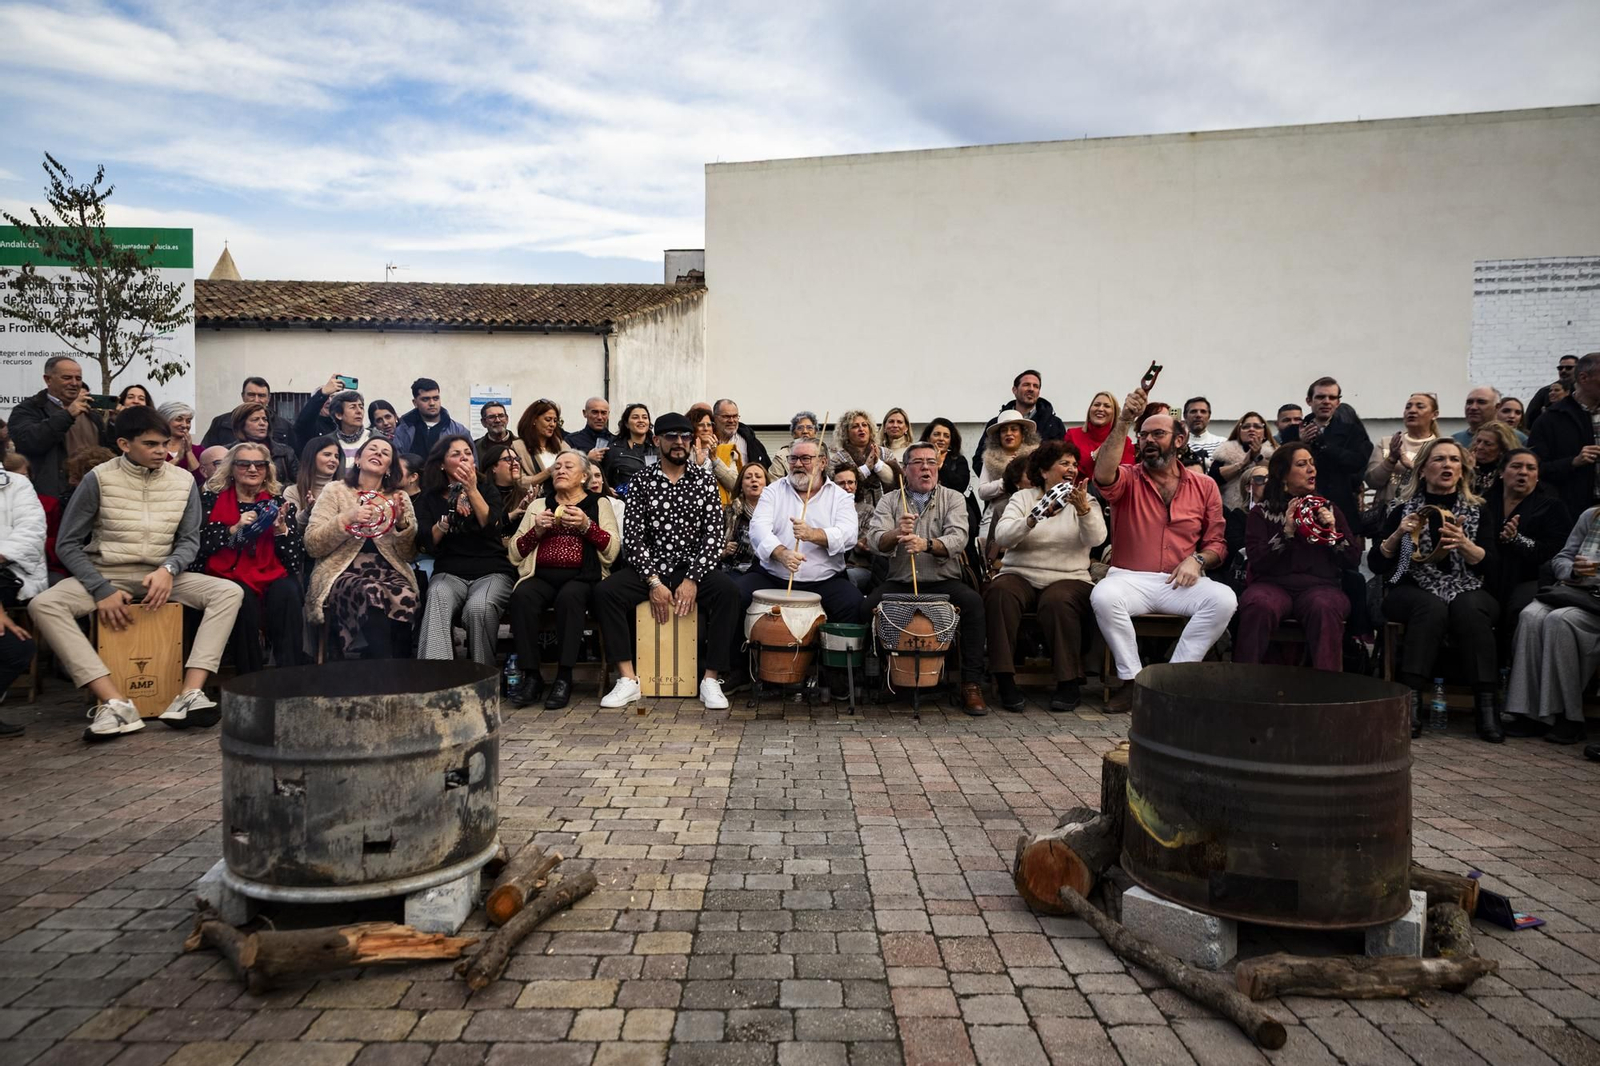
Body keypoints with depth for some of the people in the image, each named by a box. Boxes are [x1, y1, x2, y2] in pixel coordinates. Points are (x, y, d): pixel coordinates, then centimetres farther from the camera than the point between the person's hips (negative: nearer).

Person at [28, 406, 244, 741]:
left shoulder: (184, 481, 0)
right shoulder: (99, 479, -7)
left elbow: (189, 540, 4)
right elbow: (68, 544, -4)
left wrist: (168, 569, -18)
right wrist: (102, 590, -17)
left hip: (160, 576, 2)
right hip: (105, 575, -2)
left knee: (229, 592, -21)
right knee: (43, 605, -30)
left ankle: (189, 695, -32)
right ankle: (116, 704, -39)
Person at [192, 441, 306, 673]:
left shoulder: (276, 502, 13)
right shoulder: (212, 497, 9)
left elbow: (297, 559, 6)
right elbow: (199, 543, -4)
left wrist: (281, 528, -10)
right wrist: (234, 529, -13)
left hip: (272, 575, 1)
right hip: (227, 576, -1)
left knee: (287, 594, -31)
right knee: (244, 598, -33)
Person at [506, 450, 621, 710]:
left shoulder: (598, 505, 17)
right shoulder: (538, 505, 24)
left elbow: (613, 550, 2)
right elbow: (514, 553, 16)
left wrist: (587, 526, -9)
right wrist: (536, 531, 0)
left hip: (581, 578, -2)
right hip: (541, 576, 2)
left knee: (569, 597, -36)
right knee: (522, 596, -32)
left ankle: (564, 677, -28)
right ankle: (531, 676, -24)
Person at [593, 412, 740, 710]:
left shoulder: (705, 481, 5)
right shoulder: (640, 482, 4)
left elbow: (714, 535, -3)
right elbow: (632, 537, -3)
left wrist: (692, 579, -16)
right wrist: (653, 582, -16)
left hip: (694, 567, 0)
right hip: (649, 568, 1)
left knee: (727, 592, -30)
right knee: (605, 591, -25)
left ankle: (711, 680, -22)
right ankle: (628, 680, -19)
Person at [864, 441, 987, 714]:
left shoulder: (953, 499, 7)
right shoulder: (889, 501, 9)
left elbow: (958, 539, -12)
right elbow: (874, 541, -7)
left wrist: (927, 545, -32)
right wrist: (896, 534, -30)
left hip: (942, 581, -1)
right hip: (899, 582, 1)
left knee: (973, 602, -30)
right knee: (868, 607, -27)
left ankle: (972, 685, -20)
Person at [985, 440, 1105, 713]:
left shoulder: (1084, 501, 12)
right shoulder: (1023, 497, 11)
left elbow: (1095, 539, -7)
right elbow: (1001, 537, -6)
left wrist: (1083, 509, -26)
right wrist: (1033, 519, -23)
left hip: (1068, 579, 0)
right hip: (1021, 575, 0)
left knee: (1057, 601, -34)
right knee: (1000, 594, -32)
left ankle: (1069, 682, -21)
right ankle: (1005, 679, -26)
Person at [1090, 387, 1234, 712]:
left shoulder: (1204, 486, 12)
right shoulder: (1128, 479, 6)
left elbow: (1217, 542, 14)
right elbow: (1103, 475, -21)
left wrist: (1197, 559, -9)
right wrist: (1123, 423, -26)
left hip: (1180, 583, 2)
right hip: (1130, 578, -1)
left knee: (1224, 599, -28)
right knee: (1103, 596, -34)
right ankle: (1132, 680, -19)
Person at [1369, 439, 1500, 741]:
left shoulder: (1477, 510, 10)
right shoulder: (1404, 509, 8)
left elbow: (1490, 566, 0)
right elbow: (1375, 564, 3)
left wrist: (1463, 543, -19)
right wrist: (1398, 535, -13)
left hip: (1465, 590, 1)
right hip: (1411, 590, -1)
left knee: (1468, 608, -34)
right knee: (1432, 607, -35)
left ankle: (1485, 704, -31)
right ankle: (1411, 701, -38)